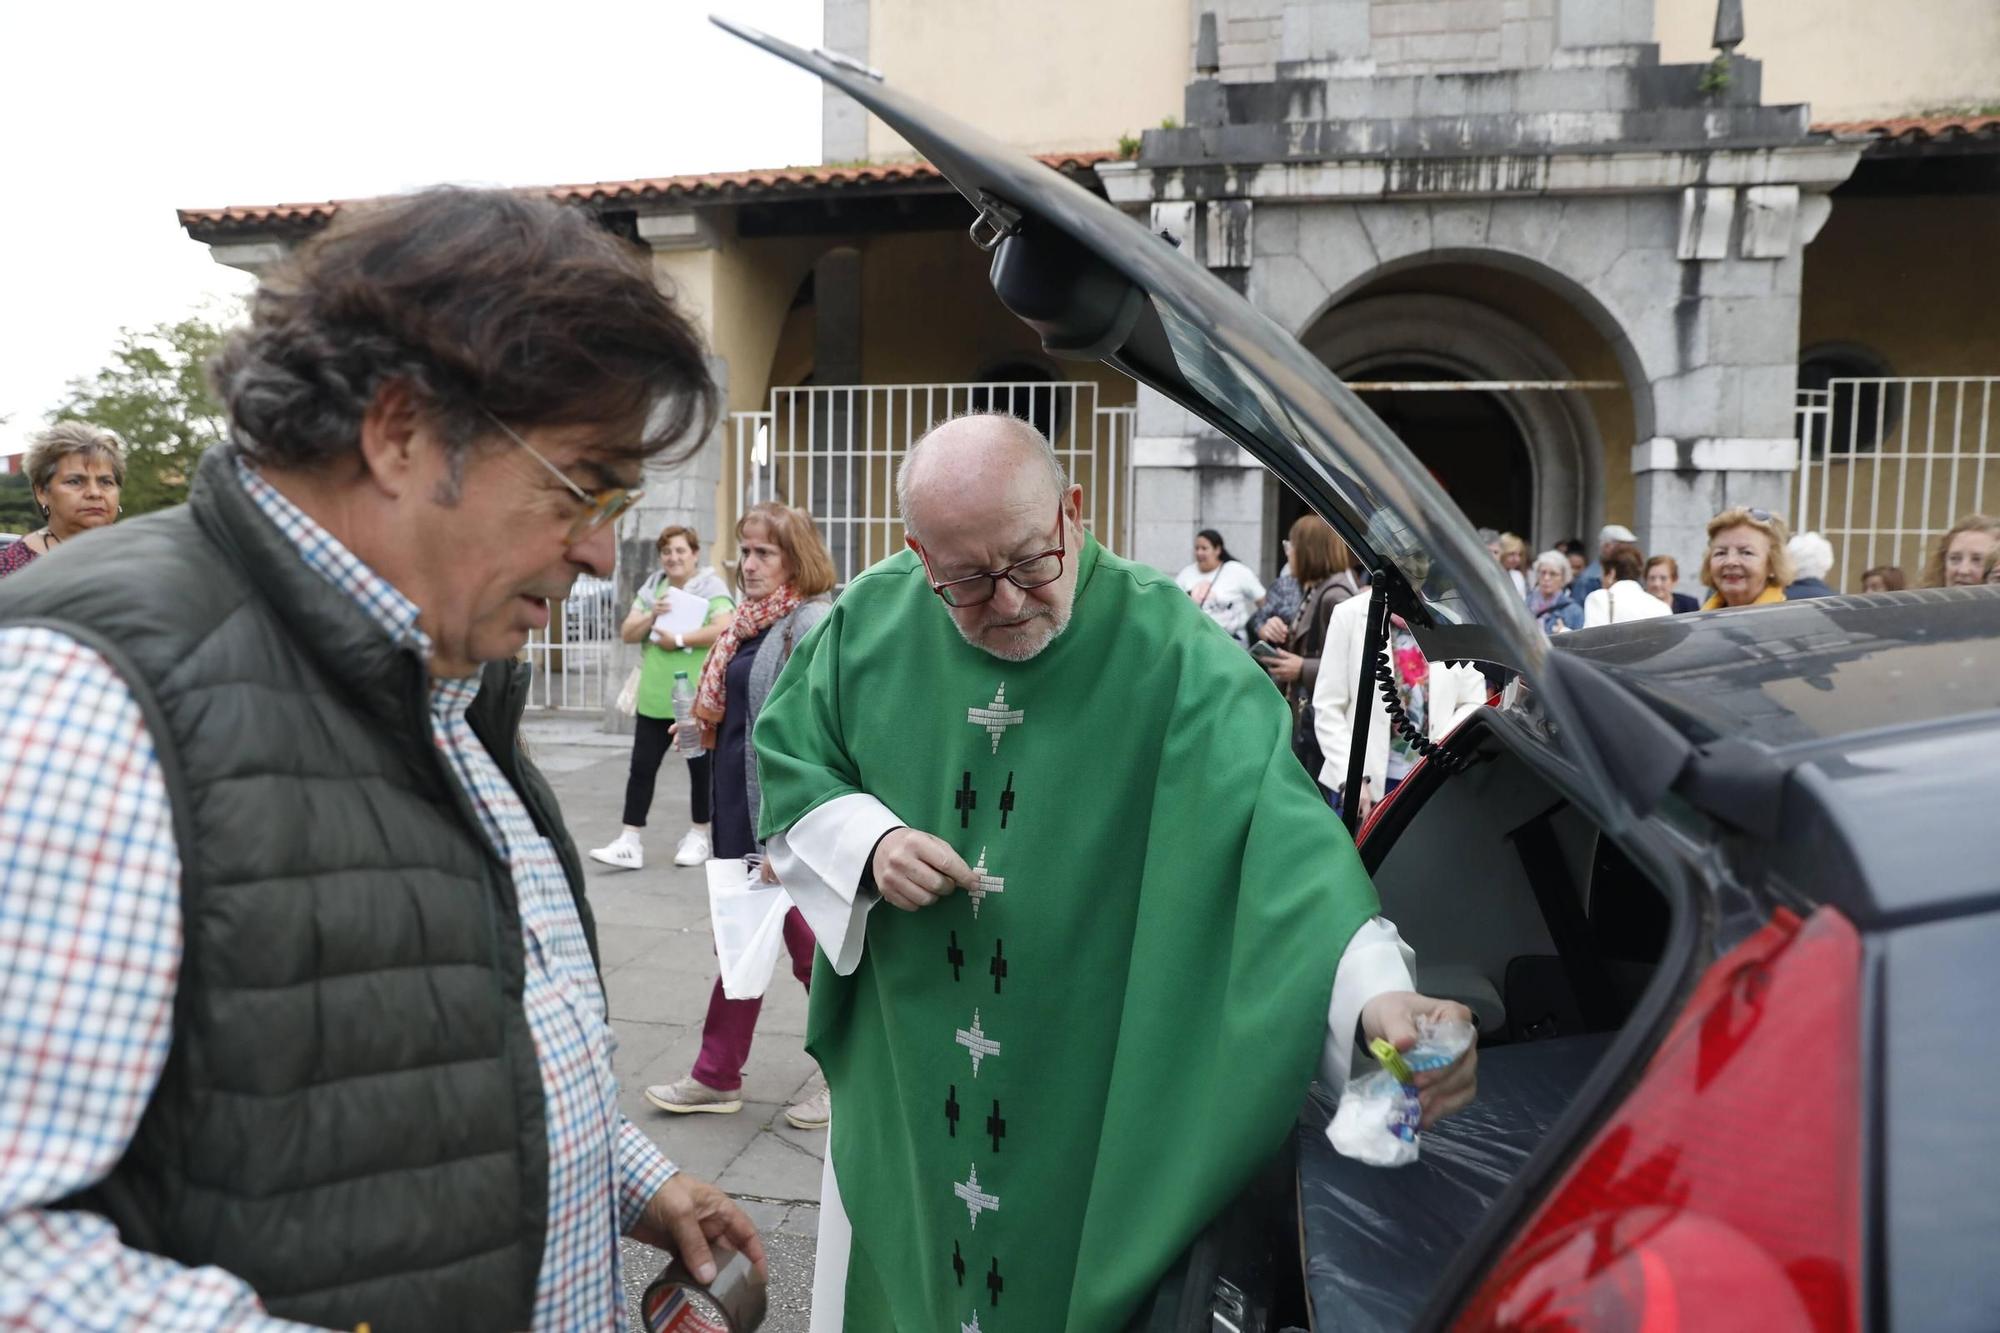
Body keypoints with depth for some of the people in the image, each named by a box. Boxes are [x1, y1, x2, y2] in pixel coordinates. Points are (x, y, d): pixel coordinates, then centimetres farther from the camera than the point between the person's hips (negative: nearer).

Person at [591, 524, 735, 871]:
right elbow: (627, 634, 9)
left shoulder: (711, 588, -5)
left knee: (700, 768, 9)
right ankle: (630, 843, 4)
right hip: (654, 698, 5)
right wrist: (652, 616, -10)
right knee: (642, 767, 2)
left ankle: (698, 836, 23)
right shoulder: (651, 589, 12)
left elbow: (724, 629, -21)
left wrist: (678, 639, -17)